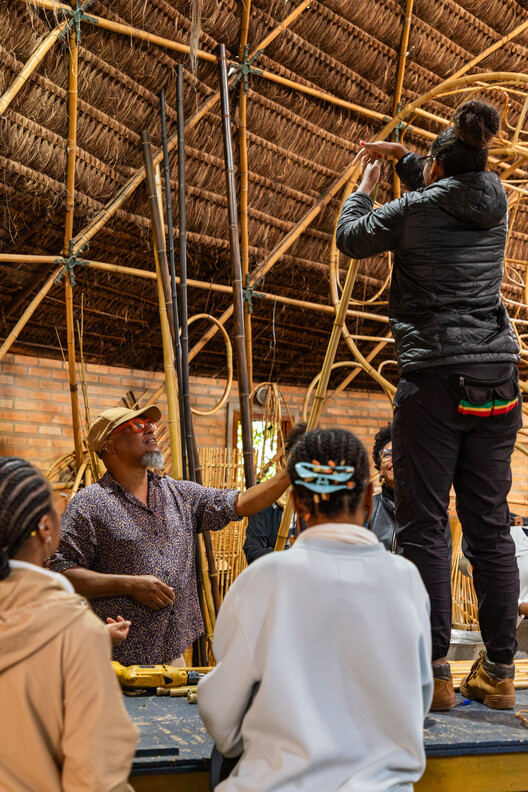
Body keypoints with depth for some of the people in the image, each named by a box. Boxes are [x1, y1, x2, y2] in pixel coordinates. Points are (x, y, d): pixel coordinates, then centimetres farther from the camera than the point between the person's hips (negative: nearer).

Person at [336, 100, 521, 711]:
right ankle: (498, 673, 10)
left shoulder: (415, 211, -5)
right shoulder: (495, 203, 11)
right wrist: (403, 158, 36)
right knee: (490, 525, 7)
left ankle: (433, 672, -1)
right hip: (497, 381, 6)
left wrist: (366, 185, 28)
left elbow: (350, 237, 13)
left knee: (424, 526, -1)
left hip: (435, 380, -5)